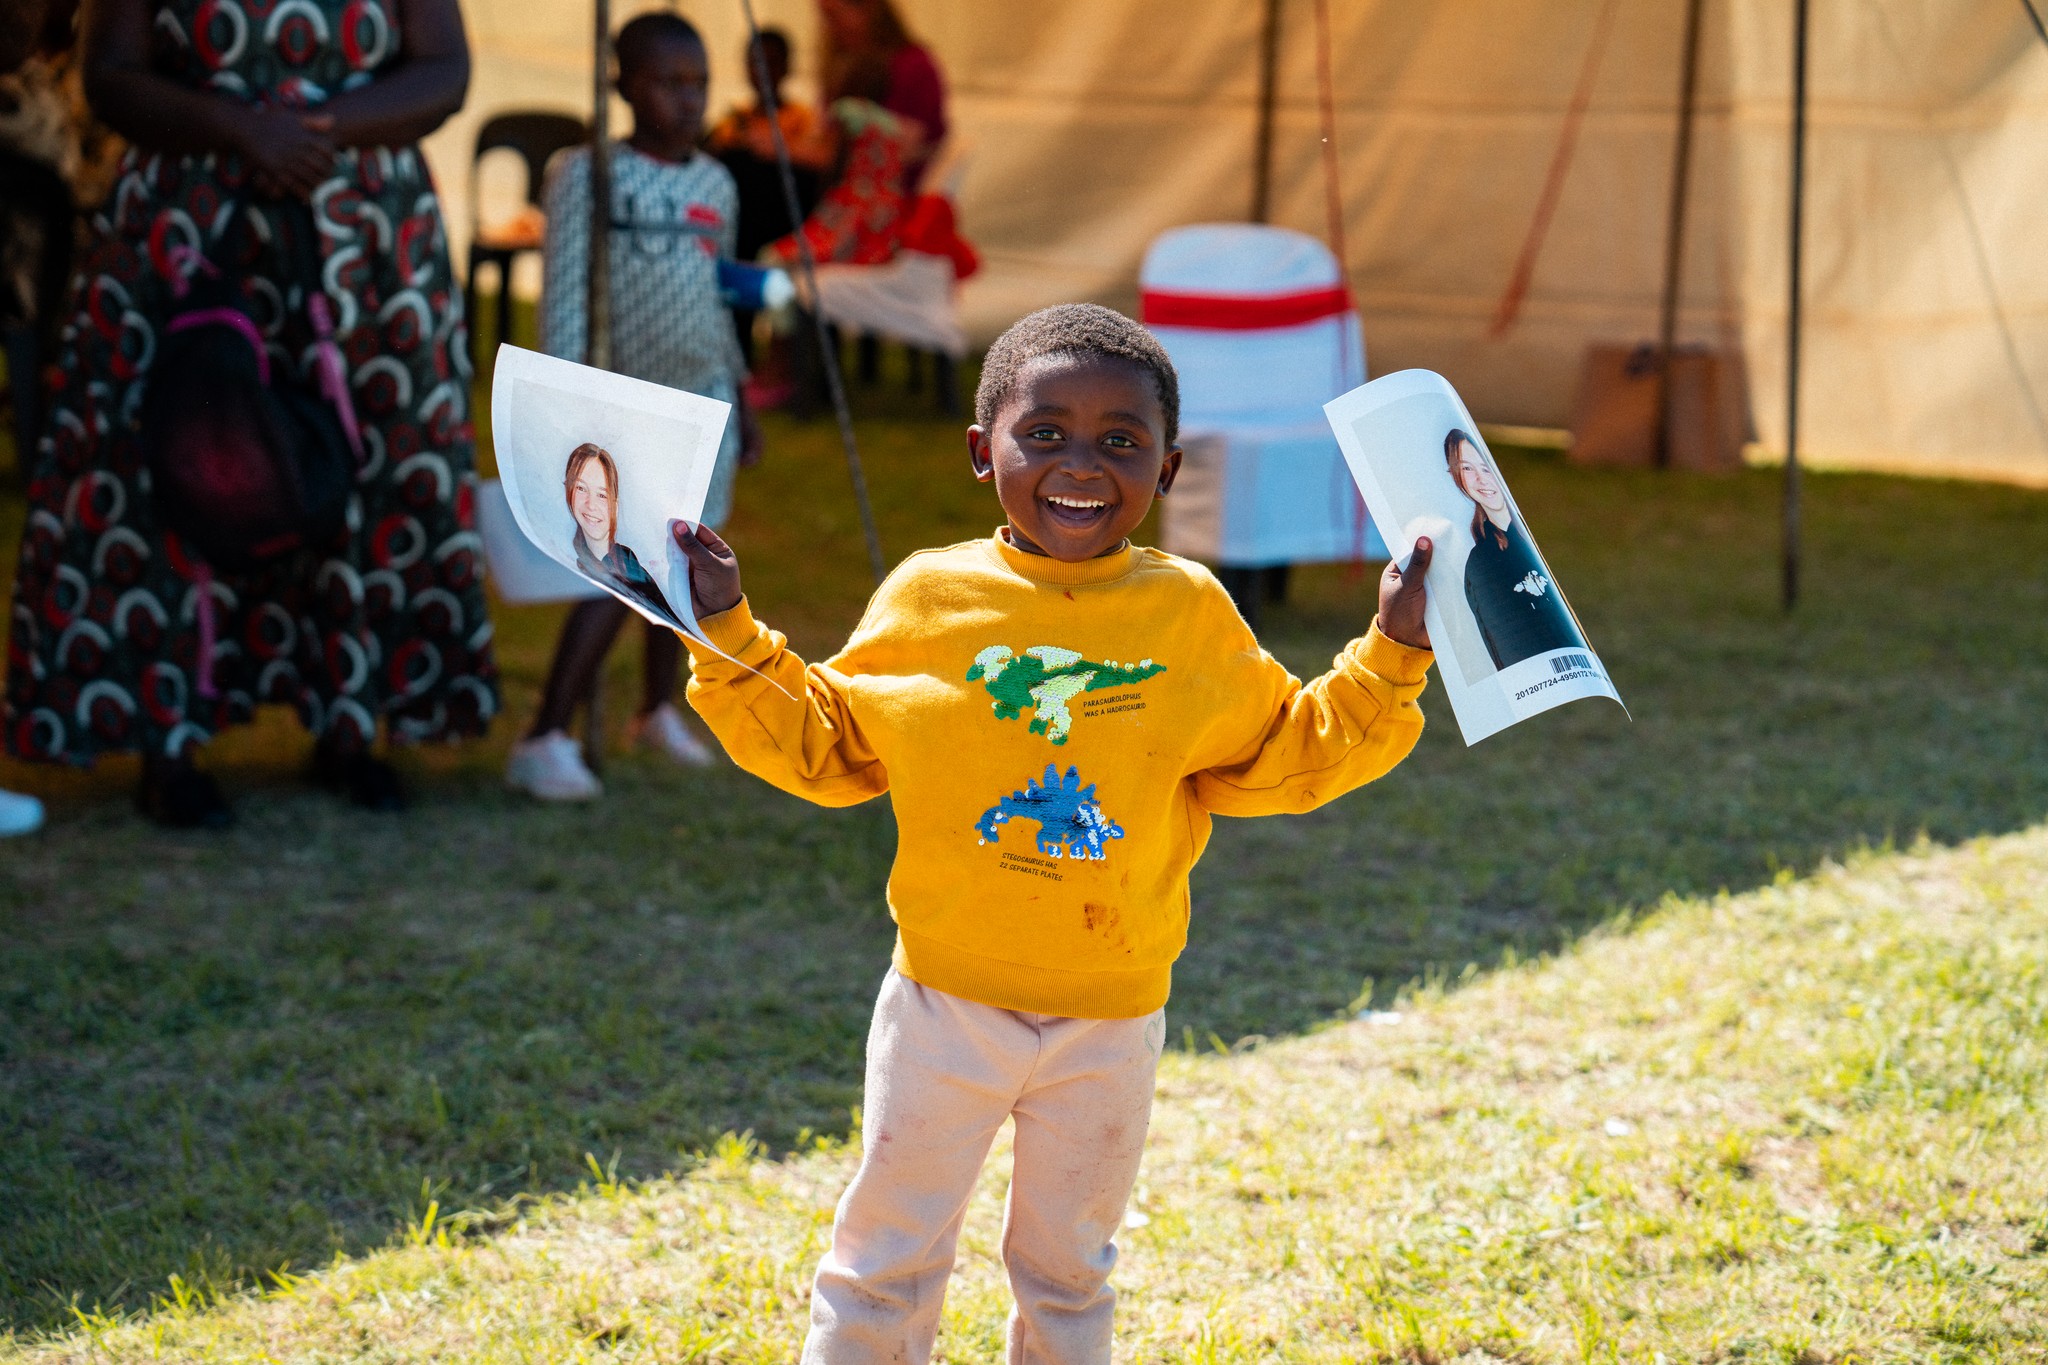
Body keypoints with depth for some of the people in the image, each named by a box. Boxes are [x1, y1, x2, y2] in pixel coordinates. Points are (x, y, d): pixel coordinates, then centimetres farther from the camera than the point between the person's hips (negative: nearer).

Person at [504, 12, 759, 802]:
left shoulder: (717, 186, 9)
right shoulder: (587, 177, -9)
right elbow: (564, 302, -12)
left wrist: (740, 398, 19)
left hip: (703, 403, 6)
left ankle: (657, 710, 29)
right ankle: (546, 740, -16)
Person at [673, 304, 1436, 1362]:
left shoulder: (1191, 615, -2)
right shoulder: (928, 598, -5)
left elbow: (1285, 757, 7)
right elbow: (822, 746, 5)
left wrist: (1388, 658, -2)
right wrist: (729, 640, -5)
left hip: (1111, 1018, 1)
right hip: (949, 999, -1)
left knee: (1068, 1274, 17)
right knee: (886, 1262, 7)